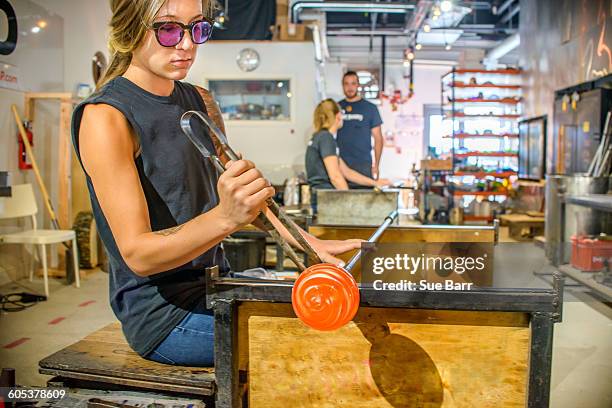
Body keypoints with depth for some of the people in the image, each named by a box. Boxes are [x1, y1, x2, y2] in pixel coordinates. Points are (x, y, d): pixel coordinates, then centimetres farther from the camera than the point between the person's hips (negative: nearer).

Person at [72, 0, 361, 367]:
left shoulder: (200, 102, 8)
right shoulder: (105, 117, -16)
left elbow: (247, 192, 10)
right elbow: (136, 254, -21)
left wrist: (310, 244, -3)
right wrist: (225, 218, -38)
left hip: (215, 286, 8)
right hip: (163, 314, -7)